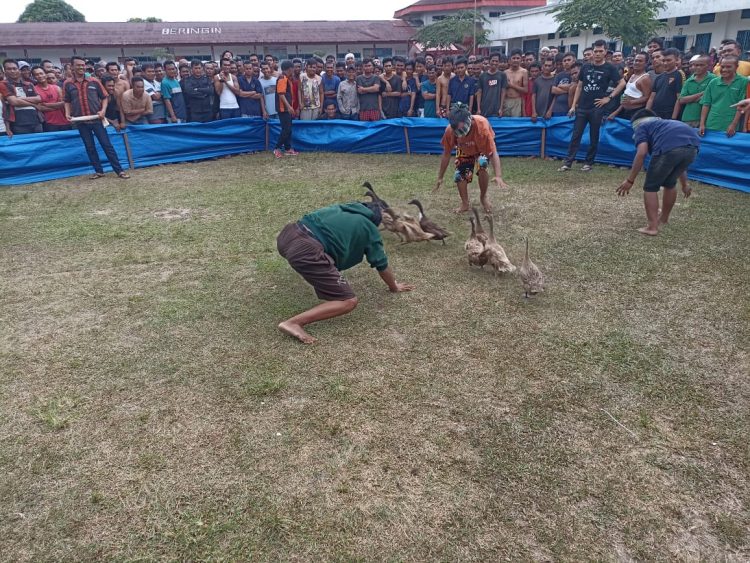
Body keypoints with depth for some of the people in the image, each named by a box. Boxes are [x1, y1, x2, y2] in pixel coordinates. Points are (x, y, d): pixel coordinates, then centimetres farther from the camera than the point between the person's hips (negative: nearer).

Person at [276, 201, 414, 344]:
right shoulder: (370, 230, 17)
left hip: (287, 235, 8)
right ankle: (293, 323, -10)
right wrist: (394, 287, 43)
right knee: (349, 302, -2)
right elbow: (382, 265, 24)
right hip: (307, 251, -8)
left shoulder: (340, 208, 34)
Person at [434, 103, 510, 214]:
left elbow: (493, 153, -42)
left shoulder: (481, 125, -42)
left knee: (482, 165, -31)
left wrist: (498, 176, -55)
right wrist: (440, 178, -12)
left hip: (482, 148, -3)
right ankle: (465, 204, 12)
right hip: (464, 151, 3)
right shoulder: (450, 130, -33)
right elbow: (446, 154, -17)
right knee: (459, 175, -15)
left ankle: (483, 197, -6)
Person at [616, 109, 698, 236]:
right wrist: (684, 184, 60)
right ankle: (664, 219, 45)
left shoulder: (641, 127, 24)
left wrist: (630, 180, 5)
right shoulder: (666, 124, 43)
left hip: (669, 148, -7)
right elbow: (678, 161, 49)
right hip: (693, 147, 7)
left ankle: (652, 227, 6)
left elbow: (641, 153, 2)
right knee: (670, 184, 29)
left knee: (650, 187, 10)